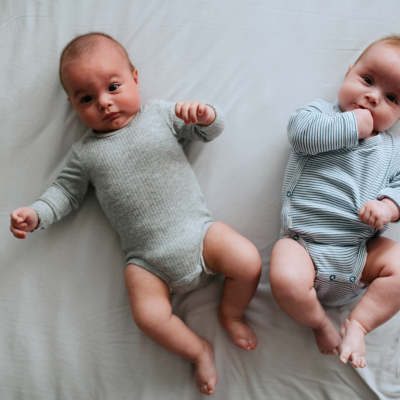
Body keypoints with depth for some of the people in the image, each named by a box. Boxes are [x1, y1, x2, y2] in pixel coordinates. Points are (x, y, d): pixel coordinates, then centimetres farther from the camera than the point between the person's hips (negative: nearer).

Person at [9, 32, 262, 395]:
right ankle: (198, 351, 11)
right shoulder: (85, 153, 8)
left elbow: (211, 131, 9)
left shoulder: (160, 114, 7)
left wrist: (206, 115, -14)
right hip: (148, 260, 0)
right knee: (149, 315, -19)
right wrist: (36, 214, 0)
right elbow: (67, 191, 16)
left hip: (198, 231, 0)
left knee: (249, 262, -17)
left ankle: (231, 314, 15)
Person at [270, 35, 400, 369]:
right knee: (285, 280, -29)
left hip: (362, 251, 4)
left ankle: (358, 325, -1)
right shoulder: (321, 113, 6)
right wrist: (351, 126, -12)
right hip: (306, 244, -3)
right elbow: (302, 131, -16)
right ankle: (320, 324, 3)